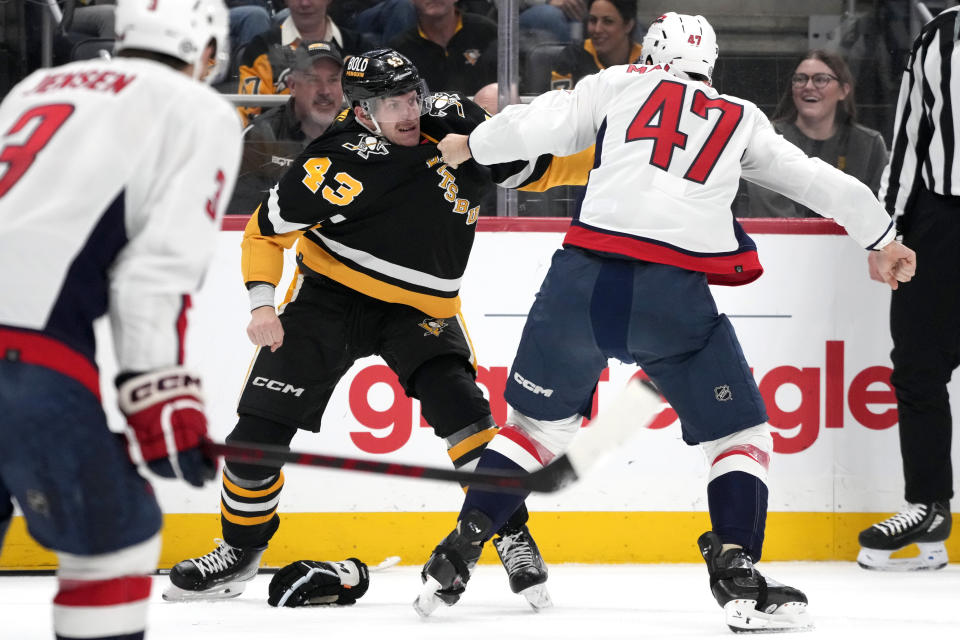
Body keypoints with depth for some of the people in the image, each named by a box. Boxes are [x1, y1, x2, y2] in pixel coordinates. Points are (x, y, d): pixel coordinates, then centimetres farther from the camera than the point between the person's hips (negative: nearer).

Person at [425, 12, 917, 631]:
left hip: (585, 278, 1)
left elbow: (539, 126, 9)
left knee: (538, 420, 20)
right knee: (742, 434, 12)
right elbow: (819, 181, 25)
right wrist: (883, 239, 37)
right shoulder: (742, 120, 21)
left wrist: (472, 145, 27)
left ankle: (459, 551, 14)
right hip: (674, 293, -1)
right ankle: (736, 570, -4)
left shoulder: (622, 83, 18)